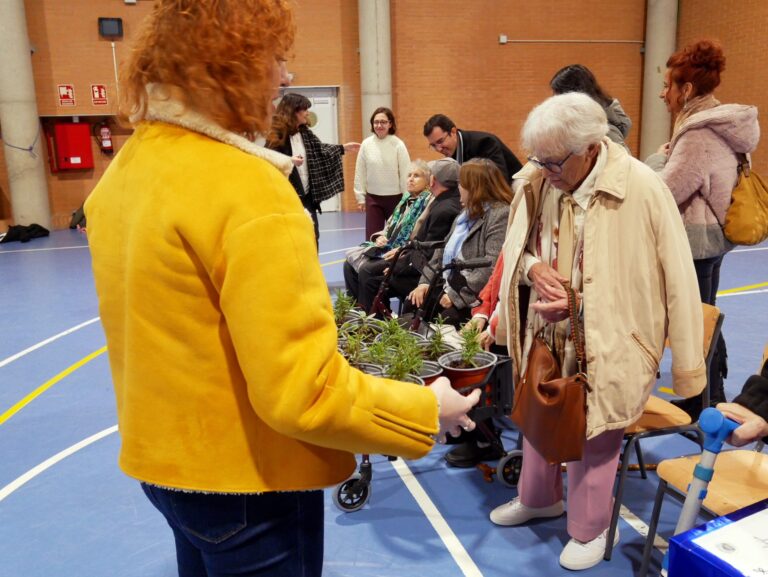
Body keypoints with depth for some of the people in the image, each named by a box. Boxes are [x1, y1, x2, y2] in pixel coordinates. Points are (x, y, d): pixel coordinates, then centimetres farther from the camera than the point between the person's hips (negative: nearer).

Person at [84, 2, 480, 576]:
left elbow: (166, 328, 9)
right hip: (245, 476, -7)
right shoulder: (246, 189, -25)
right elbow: (304, 393, -26)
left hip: (162, 458, 8)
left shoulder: (122, 174, 1)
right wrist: (428, 409, -14)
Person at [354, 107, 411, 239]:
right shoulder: (366, 144, -3)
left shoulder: (398, 144, -11)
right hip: (373, 198, 2)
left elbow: (405, 173, -8)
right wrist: (361, 196, 5)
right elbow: (360, 172, 4)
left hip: (395, 198, -2)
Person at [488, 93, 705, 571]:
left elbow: (677, 280, -13)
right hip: (547, 336, 5)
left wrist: (687, 365, -8)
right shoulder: (535, 181, -6)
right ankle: (539, 498, 49)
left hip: (608, 343, -5)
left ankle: (590, 529, 36)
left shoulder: (643, 188, -19)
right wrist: (533, 268, -15)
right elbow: (515, 247, 10)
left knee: (595, 436, 9)